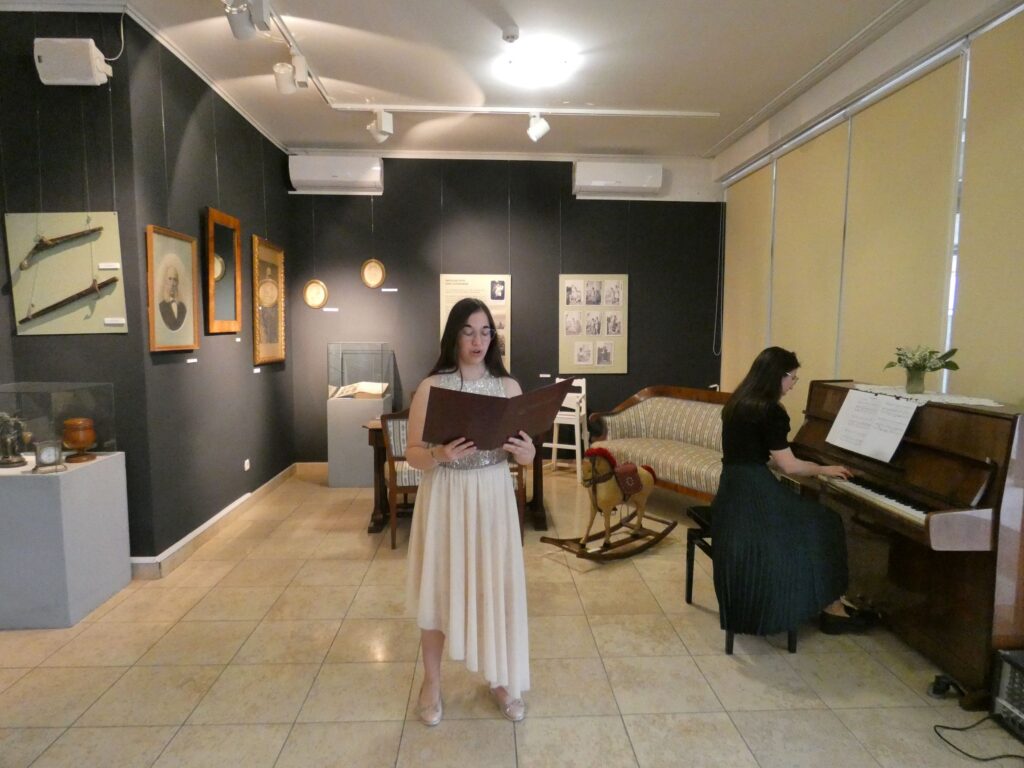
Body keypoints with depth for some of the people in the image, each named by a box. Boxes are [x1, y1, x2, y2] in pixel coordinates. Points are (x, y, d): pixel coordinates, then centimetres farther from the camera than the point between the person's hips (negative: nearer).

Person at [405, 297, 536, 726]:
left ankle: (500, 679, 32)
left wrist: (525, 451, -21)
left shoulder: (508, 387, 0)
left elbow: (525, 455, 2)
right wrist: (440, 455, -26)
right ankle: (431, 681, 31)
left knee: (496, 584, 9)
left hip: (493, 498, 2)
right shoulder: (431, 387, -6)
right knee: (438, 585, 9)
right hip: (444, 498, -1)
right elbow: (412, 453, -5)